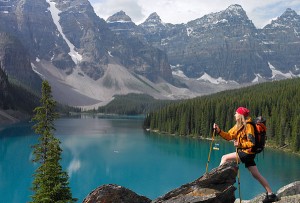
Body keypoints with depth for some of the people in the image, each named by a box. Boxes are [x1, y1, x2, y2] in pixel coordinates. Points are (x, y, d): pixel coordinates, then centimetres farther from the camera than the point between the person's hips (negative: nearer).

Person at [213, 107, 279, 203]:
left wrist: (240, 144, -21)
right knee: (256, 175, 11)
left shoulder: (248, 126, -16)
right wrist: (219, 131, -5)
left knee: (224, 158, -11)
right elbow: (228, 136, 6)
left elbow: (252, 143, -20)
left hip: (247, 153, -9)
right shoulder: (238, 126, 10)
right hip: (245, 153, 9)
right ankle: (271, 195, 16)